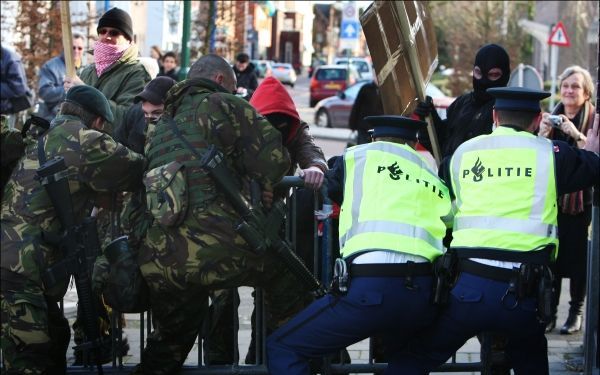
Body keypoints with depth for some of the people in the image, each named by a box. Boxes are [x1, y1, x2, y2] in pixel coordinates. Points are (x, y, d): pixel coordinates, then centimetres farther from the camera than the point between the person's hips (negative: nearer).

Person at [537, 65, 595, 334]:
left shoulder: (594, 120, 0)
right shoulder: (552, 118, 14)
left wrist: (576, 134, -25)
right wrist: (543, 134, -9)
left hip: (581, 199, -3)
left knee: (578, 257, -4)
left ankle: (576, 312, 5)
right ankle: (549, 312, 2)